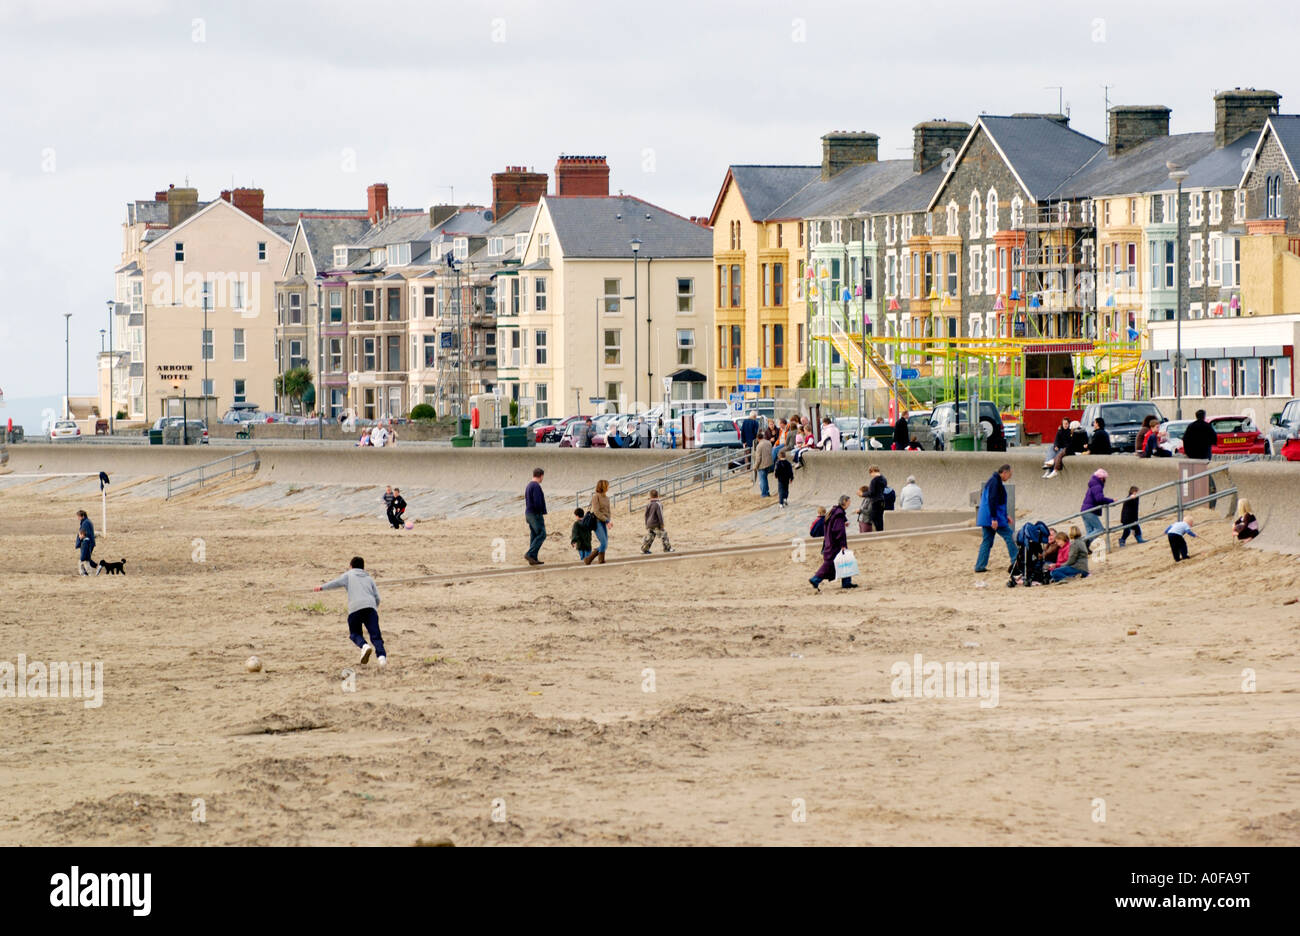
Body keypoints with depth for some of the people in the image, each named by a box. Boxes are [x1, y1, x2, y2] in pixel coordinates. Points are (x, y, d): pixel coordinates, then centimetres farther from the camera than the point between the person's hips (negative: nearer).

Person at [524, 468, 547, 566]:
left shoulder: (529, 486, 17)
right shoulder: (536, 486, -14)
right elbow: (537, 502, -22)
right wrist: (541, 513, -9)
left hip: (529, 513, 10)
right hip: (536, 514, -10)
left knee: (534, 536, 8)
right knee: (541, 534, -10)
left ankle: (533, 559, 6)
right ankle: (530, 554, -19)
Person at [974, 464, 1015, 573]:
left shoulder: (993, 481, 19)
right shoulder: (995, 482, -14)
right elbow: (992, 500, -22)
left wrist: (1005, 516, 28)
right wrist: (994, 518, -24)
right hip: (991, 516, -10)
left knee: (987, 541, 10)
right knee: (1009, 536, -4)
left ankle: (980, 566, 7)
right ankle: (1016, 562, -4)